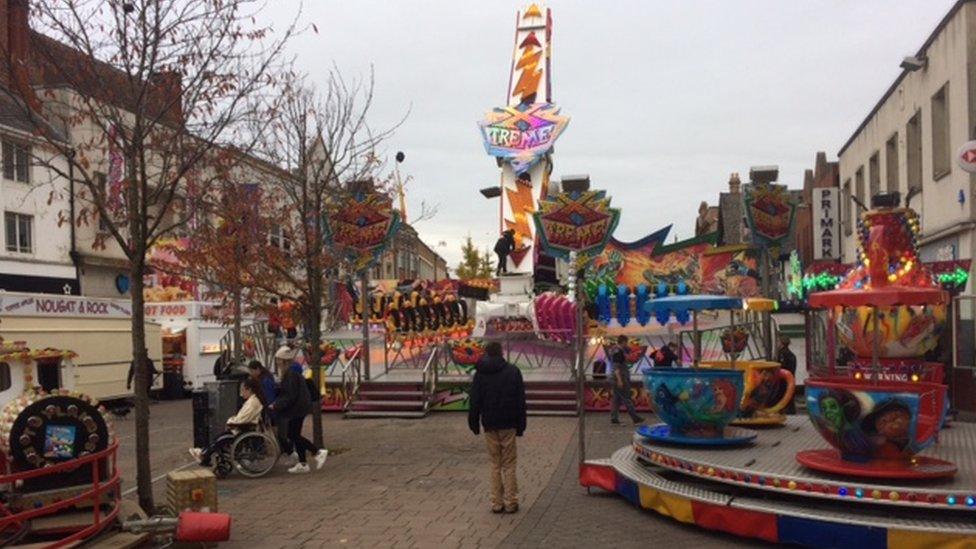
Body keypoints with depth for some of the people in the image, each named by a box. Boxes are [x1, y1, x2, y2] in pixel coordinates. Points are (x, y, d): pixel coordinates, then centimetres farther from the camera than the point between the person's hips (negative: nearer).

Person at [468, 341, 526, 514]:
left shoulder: (480, 374, 1)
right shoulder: (513, 372, -1)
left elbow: (474, 401, 2)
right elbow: (521, 400, -1)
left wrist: (474, 423, 11)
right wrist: (521, 425, 5)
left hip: (490, 425, 1)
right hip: (508, 424, -1)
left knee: (495, 464, 9)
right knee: (509, 464, 6)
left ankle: (497, 503, 10)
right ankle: (511, 503, 6)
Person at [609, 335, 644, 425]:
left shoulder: (619, 350, 15)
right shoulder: (617, 352, -16)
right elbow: (616, 367, -22)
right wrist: (619, 380, -25)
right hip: (620, 378, -10)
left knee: (616, 399, 9)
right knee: (626, 399, -6)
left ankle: (614, 418, 10)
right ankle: (635, 418, -3)